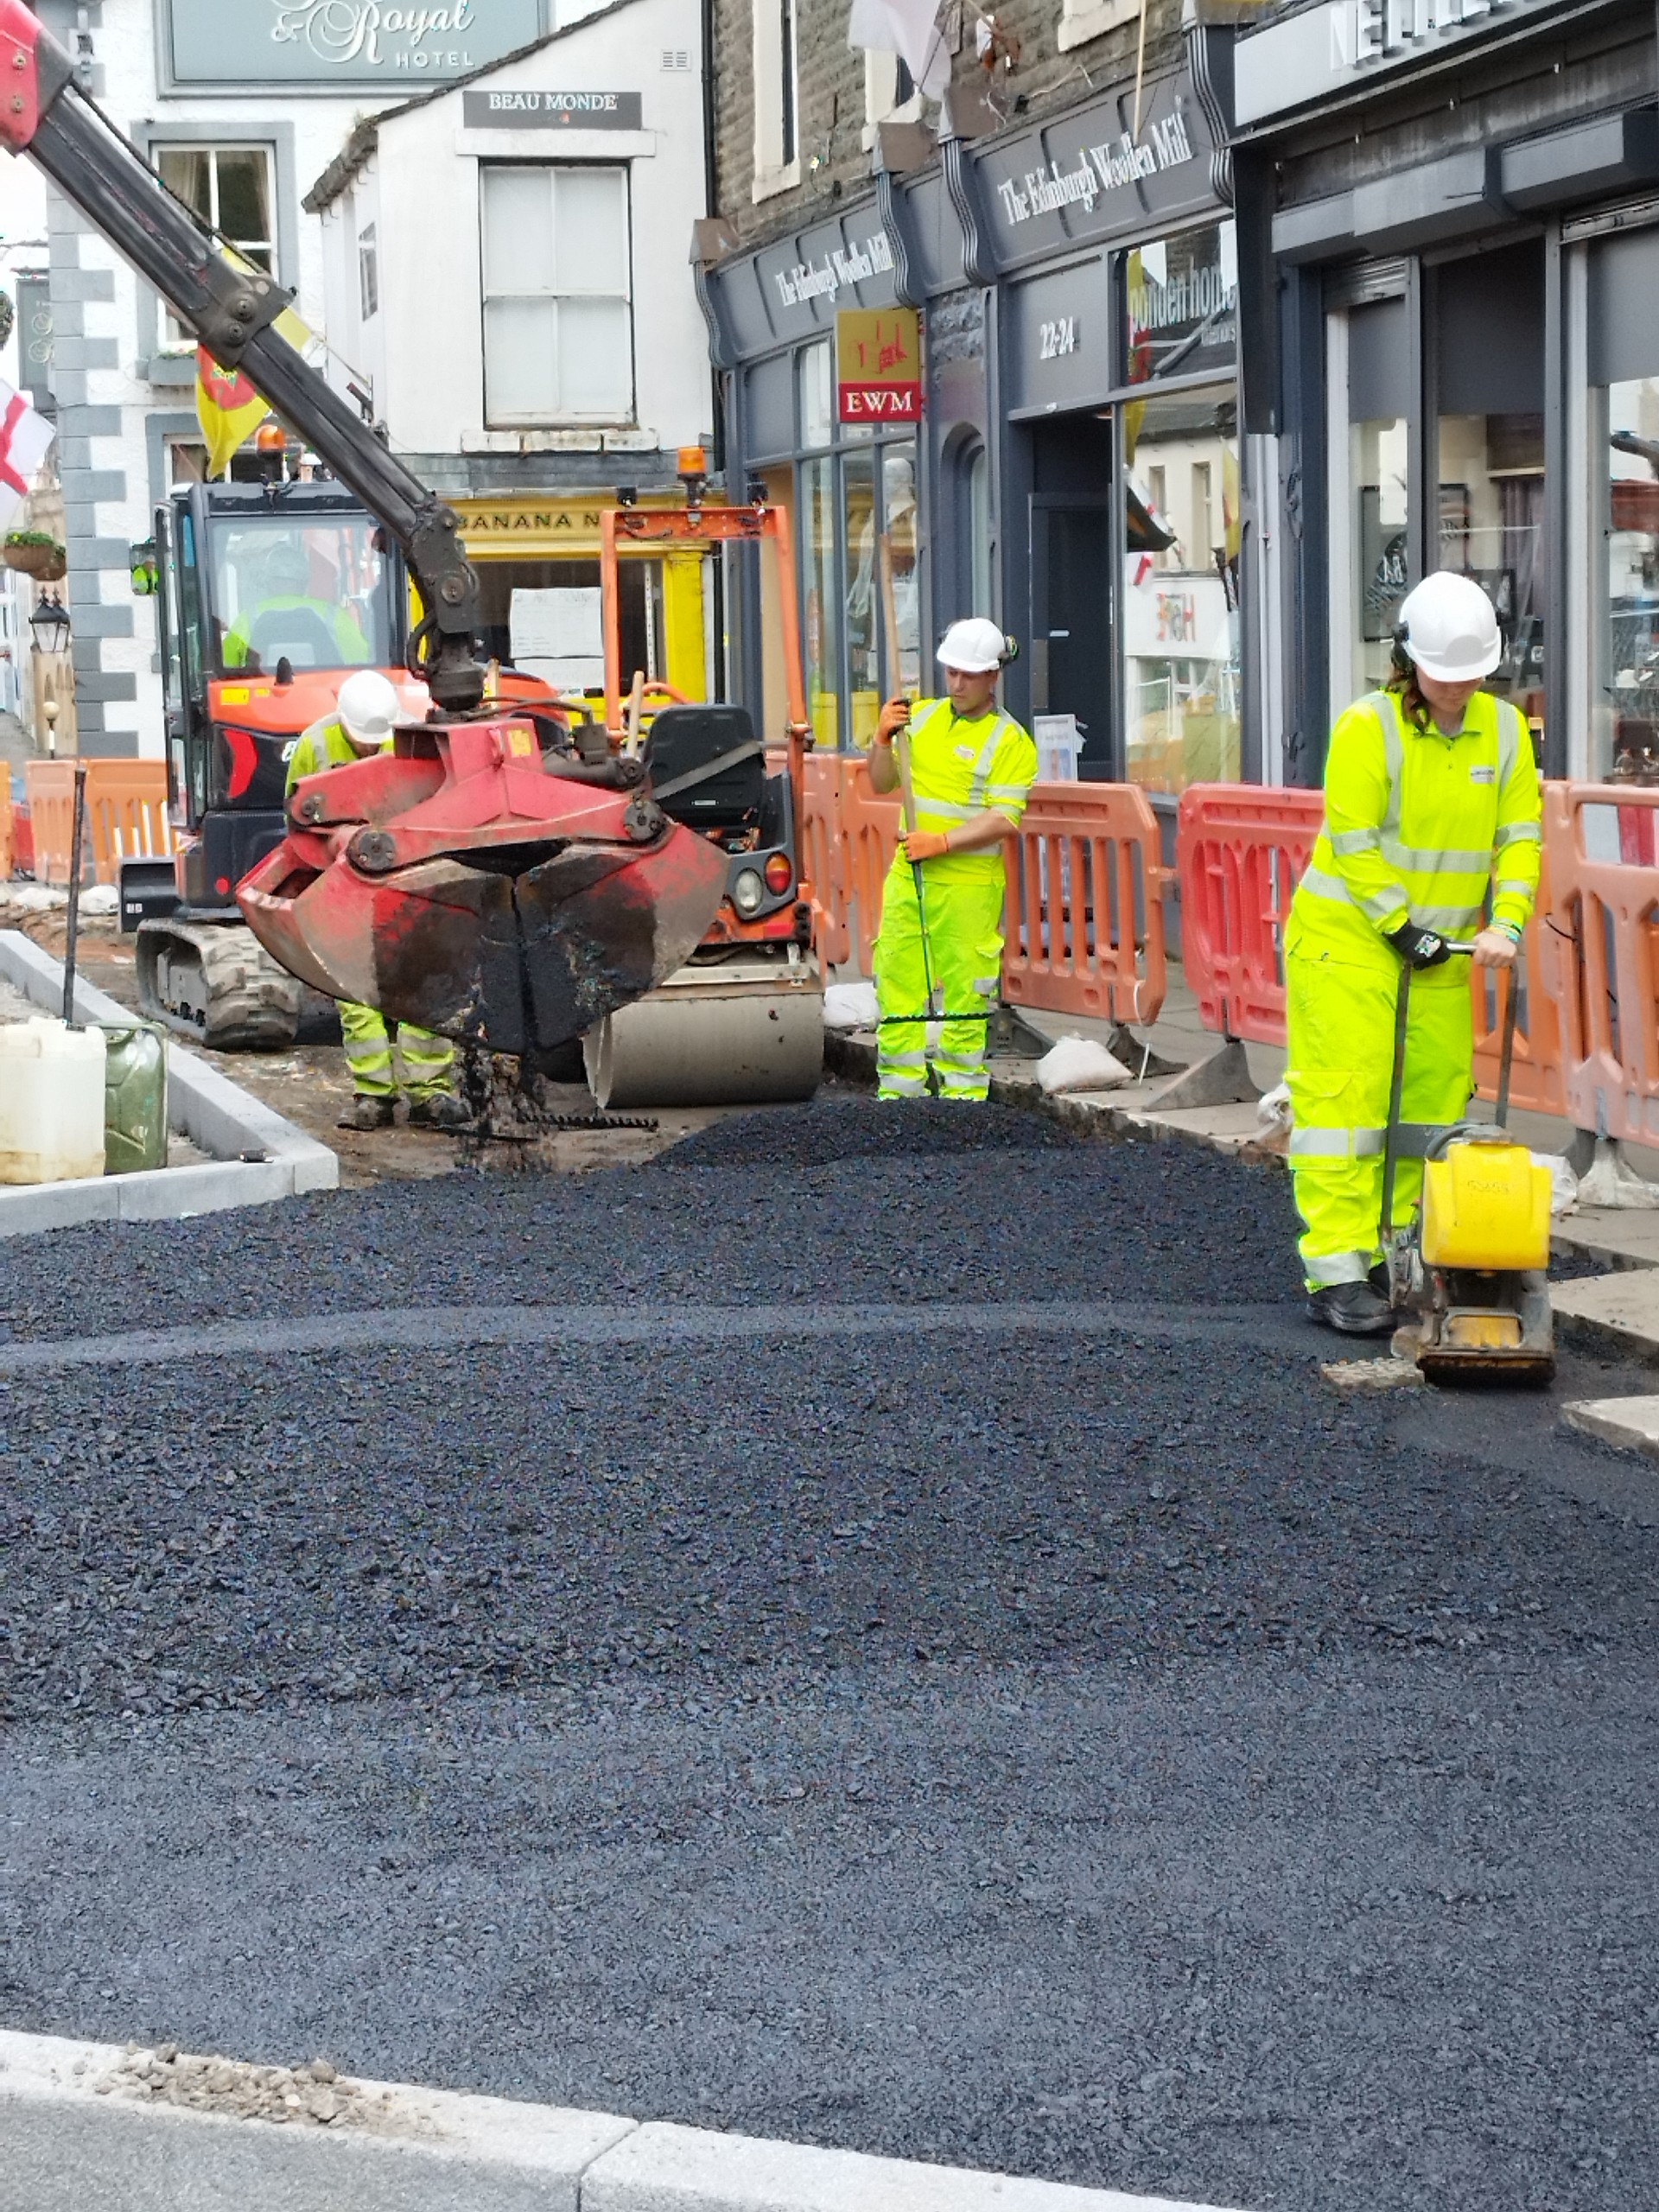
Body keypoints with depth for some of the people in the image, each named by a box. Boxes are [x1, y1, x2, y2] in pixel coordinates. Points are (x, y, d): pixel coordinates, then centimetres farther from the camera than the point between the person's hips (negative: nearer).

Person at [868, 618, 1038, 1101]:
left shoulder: (1010, 742, -5)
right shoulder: (921, 716, 12)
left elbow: (1003, 820, -13)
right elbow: (882, 783, 13)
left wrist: (941, 842, -20)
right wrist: (883, 739, -4)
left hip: (969, 885, -5)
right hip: (907, 878, 5)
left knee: (963, 993, -3)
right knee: (897, 986, 6)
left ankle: (962, 1092, 4)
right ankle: (898, 1093, 13)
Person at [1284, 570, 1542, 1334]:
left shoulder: (1505, 729, 3)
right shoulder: (1366, 728, -14)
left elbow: (1519, 837, 3)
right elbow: (1355, 847, -15)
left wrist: (1505, 923, -11)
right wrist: (1402, 931, -15)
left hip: (1443, 949, 6)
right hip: (1349, 937, -6)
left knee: (1432, 1099, 8)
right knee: (1345, 1097, -9)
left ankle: (1394, 1257, 19)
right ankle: (1335, 1273, -9)